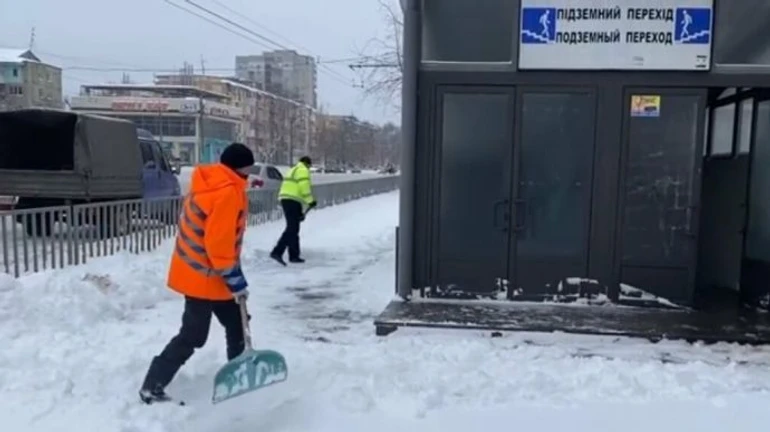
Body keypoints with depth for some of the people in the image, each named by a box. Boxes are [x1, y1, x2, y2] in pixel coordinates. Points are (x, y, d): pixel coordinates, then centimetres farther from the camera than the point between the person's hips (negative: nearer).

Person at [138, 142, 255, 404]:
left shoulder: (212, 183, 8)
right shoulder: (227, 192, -23)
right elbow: (218, 243, -26)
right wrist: (235, 280, -19)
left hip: (198, 270, 10)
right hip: (204, 275, -10)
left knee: (236, 325, 18)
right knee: (193, 336, -1)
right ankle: (152, 387, 10)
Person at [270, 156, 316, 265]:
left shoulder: (293, 170, 26)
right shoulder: (303, 170, -3)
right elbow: (304, 187, -15)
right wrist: (310, 201, -5)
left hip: (285, 199, 10)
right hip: (293, 201, -10)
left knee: (293, 228, 13)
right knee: (292, 229, -13)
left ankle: (294, 256, 15)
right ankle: (276, 252, -22)